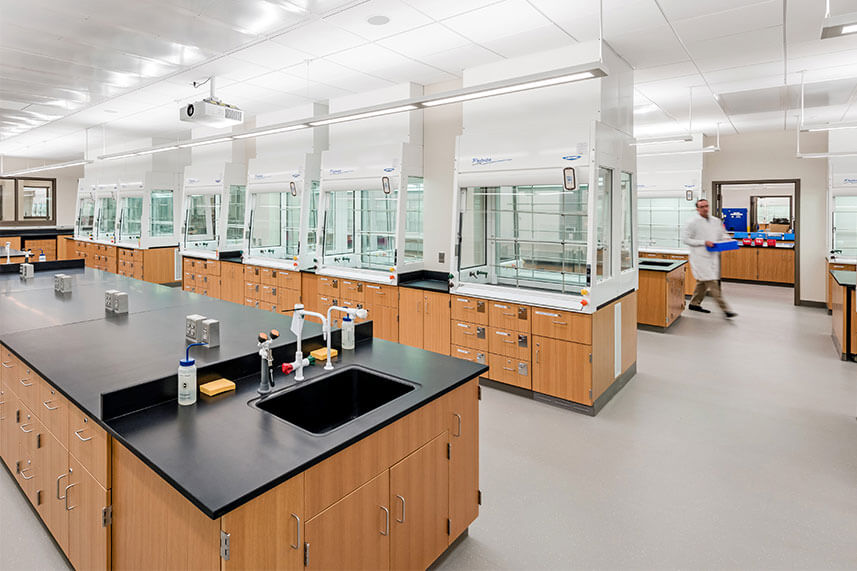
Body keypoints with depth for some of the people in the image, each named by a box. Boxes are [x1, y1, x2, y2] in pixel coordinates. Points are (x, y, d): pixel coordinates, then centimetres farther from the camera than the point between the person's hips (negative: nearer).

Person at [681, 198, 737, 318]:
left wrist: (727, 238, 1)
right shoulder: (693, 222, -7)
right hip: (700, 257, -7)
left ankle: (694, 304, 28)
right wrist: (704, 242, -16)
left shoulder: (716, 221, 12)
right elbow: (685, 239, -9)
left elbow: (722, 233, 24)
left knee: (703, 282, 14)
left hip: (713, 256, 7)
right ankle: (725, 309, -8)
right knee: (712, 283, -10)